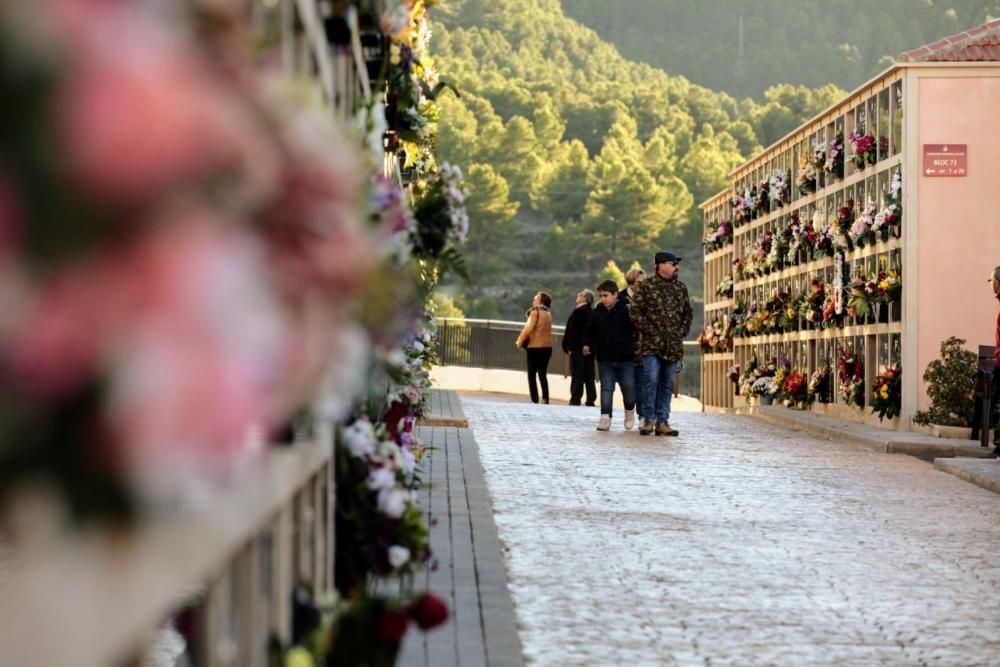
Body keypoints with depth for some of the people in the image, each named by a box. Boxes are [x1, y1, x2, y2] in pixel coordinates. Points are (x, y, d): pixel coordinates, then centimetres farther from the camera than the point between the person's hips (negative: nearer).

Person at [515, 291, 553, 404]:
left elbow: (528, 328, -15)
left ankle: (534, 400, -5)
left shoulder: (535, 312, -11)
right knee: (542, 374, 13)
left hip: (535, 347, -6)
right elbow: (545, 330, 12)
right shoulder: (548, 314, 10)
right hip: (547, 347, 6)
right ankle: (545, 399, 7)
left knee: (532, 374, 0)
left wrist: (519, 341, -2)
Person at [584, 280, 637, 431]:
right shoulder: (598, 312, 5)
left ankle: (629, 411, 27)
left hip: (626, 358, -3)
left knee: (629, 388, 1)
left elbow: (637, 329, -7)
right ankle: (605, 417, -2)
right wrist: (587, 344, 5)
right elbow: (591, 331, 17)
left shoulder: (626, 309, -8)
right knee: (606, 388, 0)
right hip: (605, 358, 3)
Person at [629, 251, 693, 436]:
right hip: (651, 344, -4)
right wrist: (652, 332, -10)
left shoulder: (681, 288, 12)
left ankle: (662, 421, 10)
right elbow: (635, 312, -4)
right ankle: (648, 419, -2)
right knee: (651, 380, -11)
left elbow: (688, 313, 20)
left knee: (667, 384, 6)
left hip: (673, 345, 4)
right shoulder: (645, 286, -2)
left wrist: (682, 332, 6)